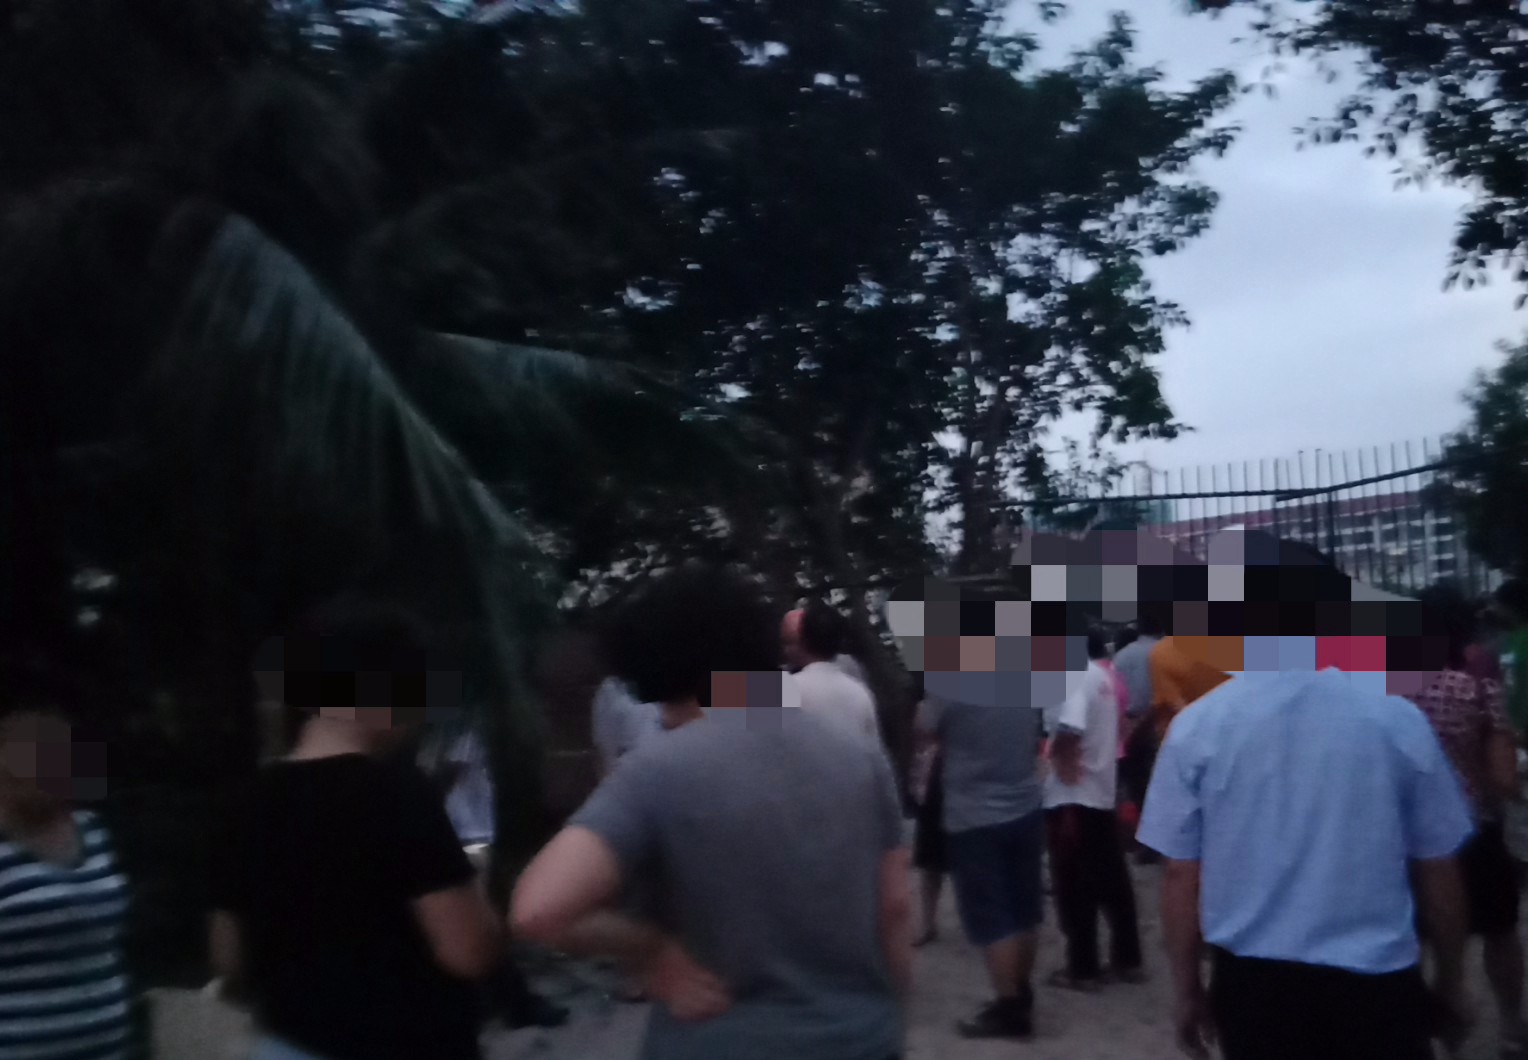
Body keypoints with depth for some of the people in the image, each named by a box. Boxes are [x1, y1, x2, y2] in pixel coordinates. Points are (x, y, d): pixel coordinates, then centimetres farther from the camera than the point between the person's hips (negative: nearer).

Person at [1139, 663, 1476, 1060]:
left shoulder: (1199, 725, -9)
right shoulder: (1397, 717, -9)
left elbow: (1181, 875, -5)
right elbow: (1437, 870, 1)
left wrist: (1187, 990, 8)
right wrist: (1450, 980, 16)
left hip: (1254, 982, 1)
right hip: (1375, 979, 0)